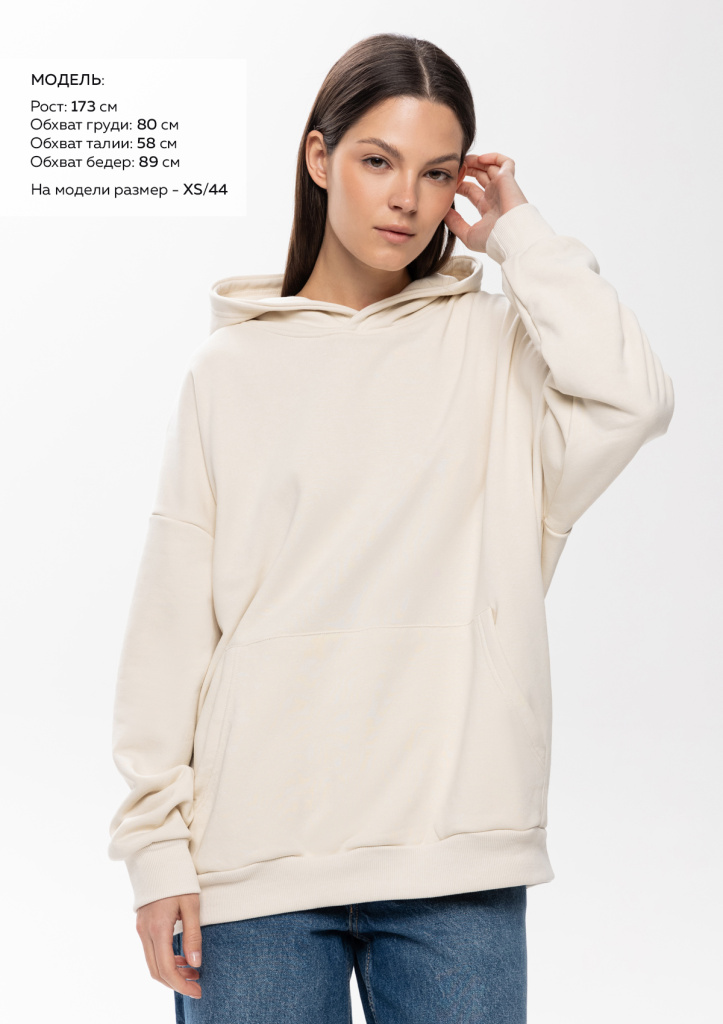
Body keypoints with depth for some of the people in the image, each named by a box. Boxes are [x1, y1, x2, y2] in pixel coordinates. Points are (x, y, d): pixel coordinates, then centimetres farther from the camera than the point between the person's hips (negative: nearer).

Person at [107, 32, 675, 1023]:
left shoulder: (497, 345, 7)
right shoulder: (230, 371, 7)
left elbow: (629, 400, -15)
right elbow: (173, 624, 4)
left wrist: (518, 233, -2)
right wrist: (157, 845, -2)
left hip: (458, 849, 0)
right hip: (255, 855, 0)